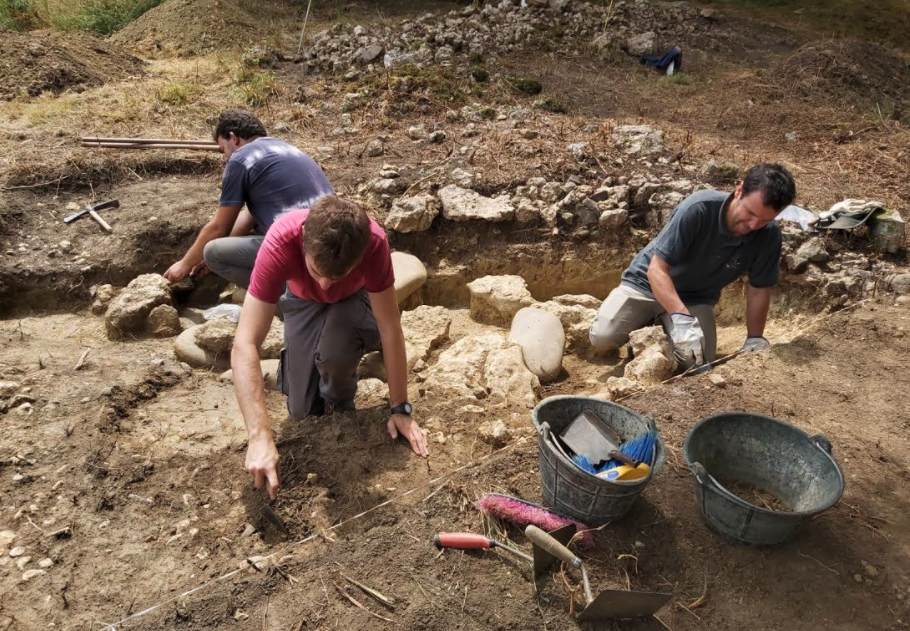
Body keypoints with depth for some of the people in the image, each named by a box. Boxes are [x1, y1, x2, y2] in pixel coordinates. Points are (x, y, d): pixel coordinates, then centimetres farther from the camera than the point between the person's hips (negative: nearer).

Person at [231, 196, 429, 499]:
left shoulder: (373, 242, -39)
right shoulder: (280, 243, -40)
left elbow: (390, 329, -30)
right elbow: (244, 345, -43)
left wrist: (400, 409, -29)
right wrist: (260, 436, -51)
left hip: (354, 299, -1)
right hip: (304, 300, 1)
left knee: (335, 349, -35)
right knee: (303, 411, -3)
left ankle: (340, 406, -1)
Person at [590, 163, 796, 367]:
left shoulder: (769, 235, -17)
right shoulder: (699, 208, -30)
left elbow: (758, 290, -3)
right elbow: (657, 269, -32)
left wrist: (755, 339, -8)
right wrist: (682, 319, -43)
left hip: (696, 299, 3)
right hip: (647, 283, -3)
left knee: (698, 361, -18)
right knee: (602, 338, -22)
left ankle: (664, 326, 14)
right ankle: (644, 320, 12)